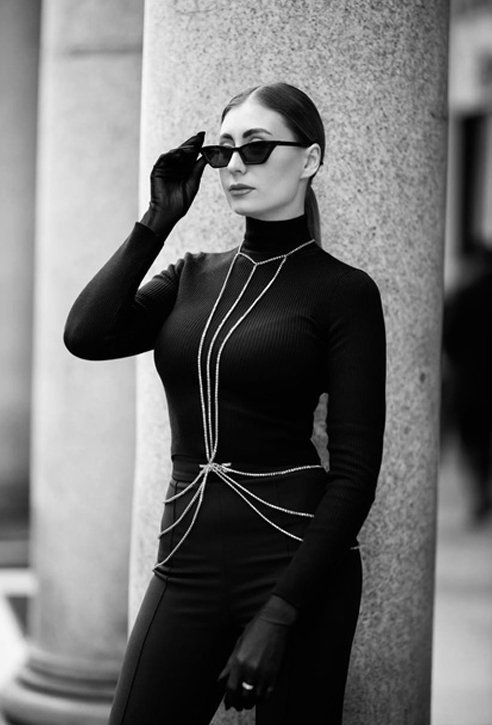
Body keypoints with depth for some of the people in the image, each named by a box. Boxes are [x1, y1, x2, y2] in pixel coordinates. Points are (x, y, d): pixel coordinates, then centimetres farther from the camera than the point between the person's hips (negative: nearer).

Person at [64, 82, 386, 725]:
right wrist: (157, 220, -2)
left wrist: (279, 616, -16)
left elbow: (355, 469, -9)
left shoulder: (342, 291, -3)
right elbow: (86, 336, -4)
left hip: (292, 560, -4)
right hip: (187, 559, 4)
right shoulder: (193, 276, 13)